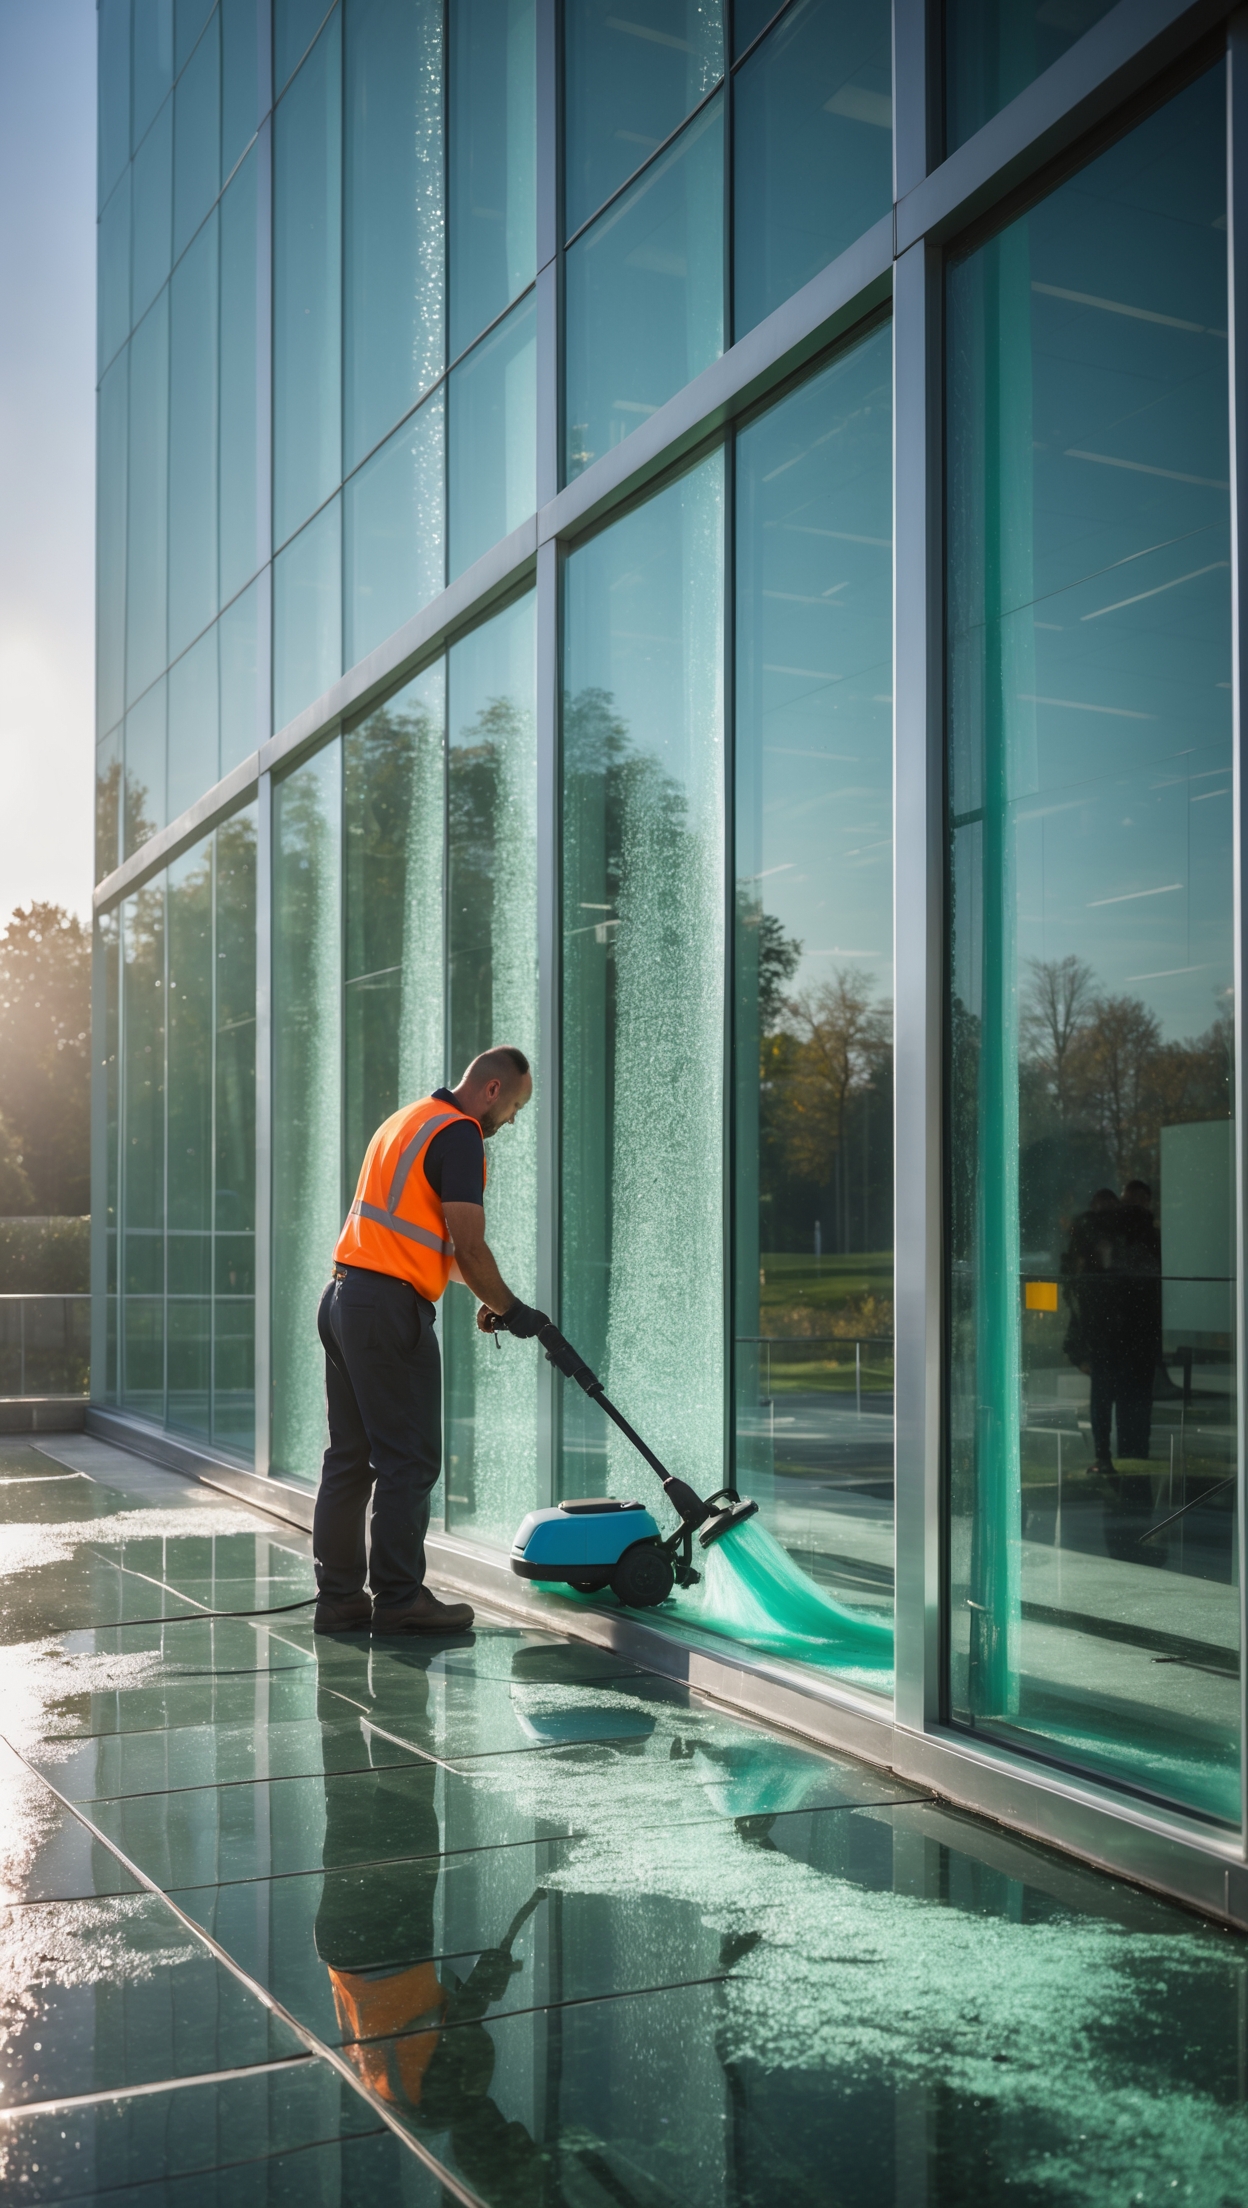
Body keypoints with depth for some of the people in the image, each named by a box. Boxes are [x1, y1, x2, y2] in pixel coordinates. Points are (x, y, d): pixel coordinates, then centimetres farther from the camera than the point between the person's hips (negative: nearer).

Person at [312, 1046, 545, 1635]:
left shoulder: (409, 1120, 20)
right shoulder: (458, 1134, -10)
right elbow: (469, 1248, -14)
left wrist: (486, 1295, 23)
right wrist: (510, 1310, 1)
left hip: (343, 1299, 10)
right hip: (391, 1309, -10)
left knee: (350, 1458, 11)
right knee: (409, 1460, -2)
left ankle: (339, 1597, 16)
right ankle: (399, 1598, 3)